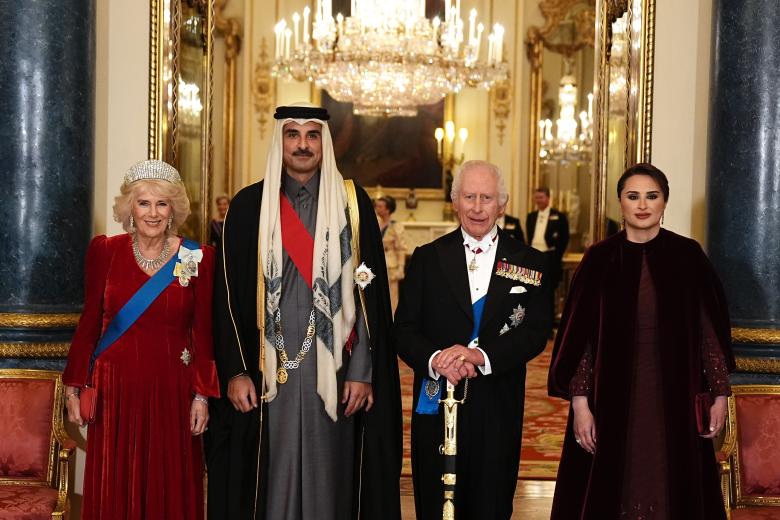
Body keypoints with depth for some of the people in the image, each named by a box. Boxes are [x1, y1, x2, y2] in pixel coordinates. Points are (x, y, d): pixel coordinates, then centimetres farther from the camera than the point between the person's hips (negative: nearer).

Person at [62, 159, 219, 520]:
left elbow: (203, 334, 0)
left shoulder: (197, 258, -1)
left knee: (169, 489, 7)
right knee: (114, 490, 8)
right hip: (116, 390, 1)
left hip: (171, 391, 0)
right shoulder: (105, 251, 0)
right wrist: (73, 387, 3)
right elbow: (89, 324, 5)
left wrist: (202, 395, -4)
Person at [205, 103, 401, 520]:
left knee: (328, 482, 5)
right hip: (267, 372, 0)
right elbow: (228, 293, 3)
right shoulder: (249, 206, 4)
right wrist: (235, 371, -4)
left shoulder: (353, 204, 4)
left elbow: (369, 291, 1)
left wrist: (363, 371, -5)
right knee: (270, 481, 5)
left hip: (332, 371, 0)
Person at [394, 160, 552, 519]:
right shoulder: (427, 258, 6)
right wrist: (436, 359, -20)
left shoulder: (530, 263, 5)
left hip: (499, 412, 0)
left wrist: (481, 355, -20)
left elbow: (536, 332, -4)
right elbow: (404, 330, 1)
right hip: (436, 406, 0)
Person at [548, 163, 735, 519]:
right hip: (613, 397, 0)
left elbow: (711, 329, 3)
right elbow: (579, 335, -2)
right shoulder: (600, 258, -1)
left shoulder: (688, 255, 0)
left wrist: (720, 395, 0)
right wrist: (579, 402, -8)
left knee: (672, 490, 8)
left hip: (675, 397, 0)